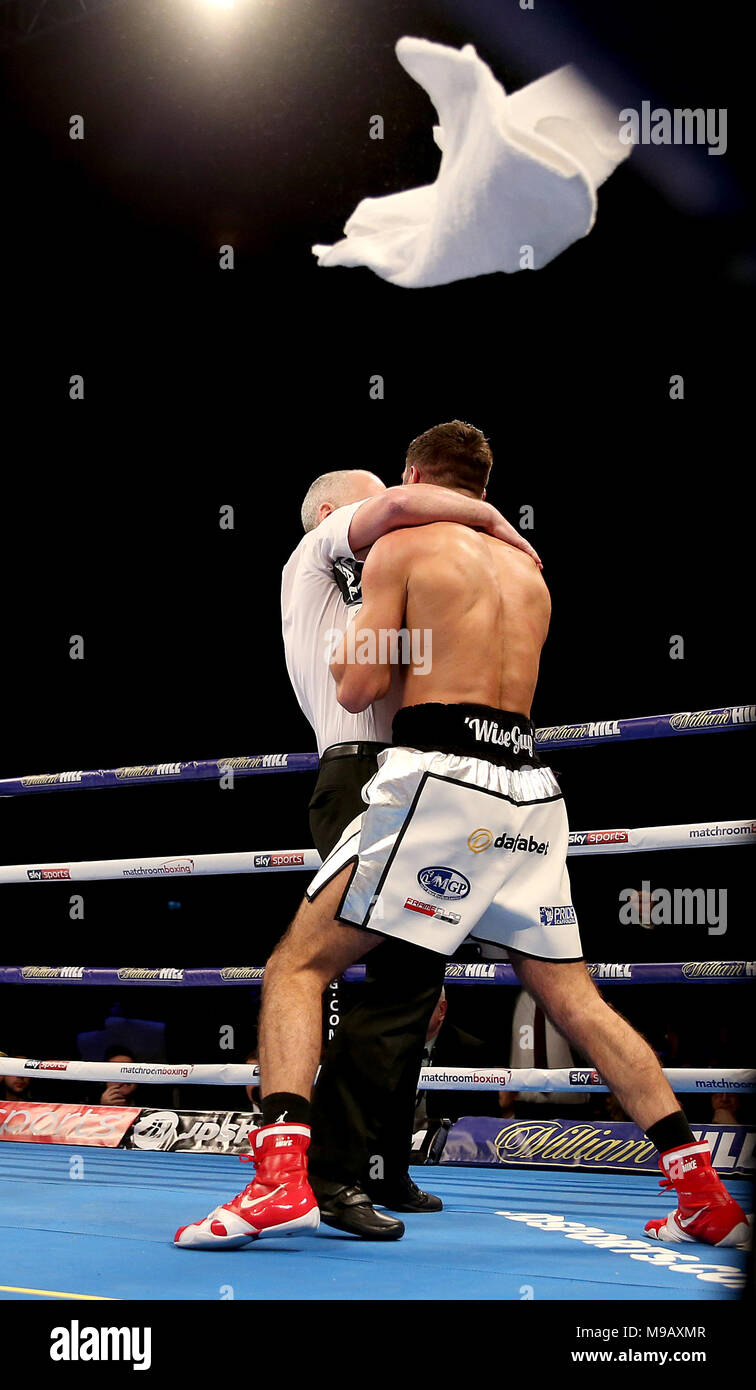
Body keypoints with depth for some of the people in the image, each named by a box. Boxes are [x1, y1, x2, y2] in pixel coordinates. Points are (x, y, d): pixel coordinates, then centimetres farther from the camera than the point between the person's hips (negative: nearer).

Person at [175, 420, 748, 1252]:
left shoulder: (400, 546, 4)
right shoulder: (527, 571, 22)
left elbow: (357, 690, -3)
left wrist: (343, 661, 18)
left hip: (440, 778, -6)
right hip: (530, 786, 6)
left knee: (298, 965, 0)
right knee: (573, 998, 13)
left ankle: (280, 1179, -18)